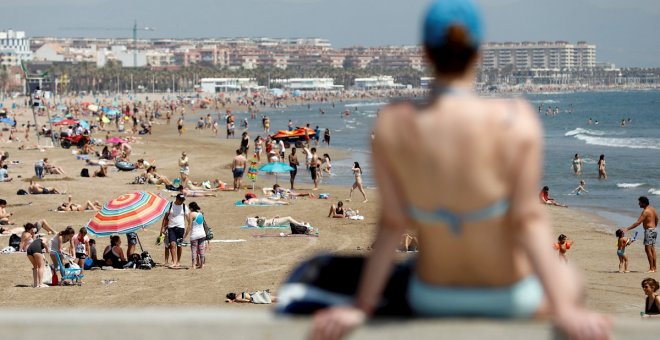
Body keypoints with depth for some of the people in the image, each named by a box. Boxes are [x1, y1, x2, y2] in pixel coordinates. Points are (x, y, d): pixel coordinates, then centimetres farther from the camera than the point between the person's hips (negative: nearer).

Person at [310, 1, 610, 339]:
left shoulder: (392, 125, -21)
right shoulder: (516, 121, -25)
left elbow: (391, 223, -16)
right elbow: (528, 221, -24)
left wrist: (360, 308, -8)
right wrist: (563, 309, -20)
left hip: (431, 298, 2)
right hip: (509, 296, -2)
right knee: (566, 275, 35)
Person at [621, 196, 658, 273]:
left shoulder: (645, 211, -18)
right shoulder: (653, 209, 11)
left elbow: (638, 222, -24)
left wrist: (627, 229, -24)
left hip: (648, 231, -10)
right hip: (653, 230, 10)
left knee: (648, 249, -9)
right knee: (652, 249, 13)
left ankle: (651, 268, -12)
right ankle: (654, 267, 15)